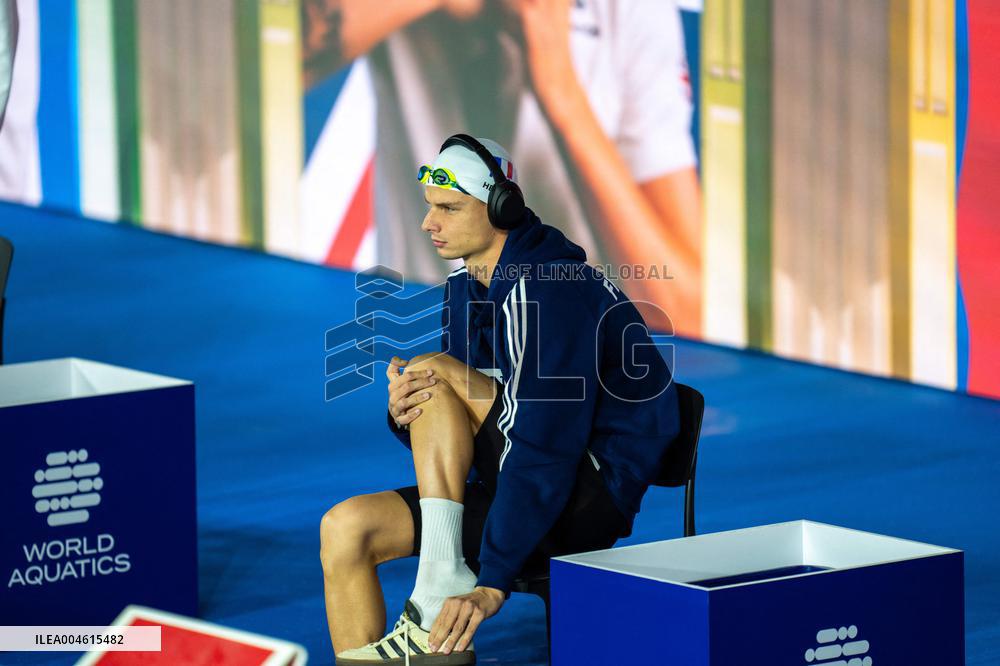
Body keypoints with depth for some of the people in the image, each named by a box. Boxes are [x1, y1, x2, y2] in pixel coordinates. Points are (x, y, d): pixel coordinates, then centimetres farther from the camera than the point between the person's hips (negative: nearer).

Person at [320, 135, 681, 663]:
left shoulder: (548, 288, -19)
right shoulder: (464, 286, 10)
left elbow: (546, 448, -26)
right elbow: (445, 440, 13)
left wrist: (494, 583, -29)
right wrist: (402, 415, -13)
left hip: (591, 493, -9)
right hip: (510, 487, 9)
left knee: (434, 373, -21)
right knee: (345, 527, -7)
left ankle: (439, 602, -23)